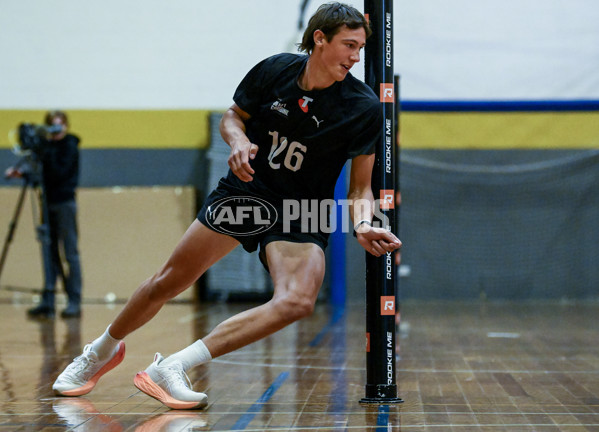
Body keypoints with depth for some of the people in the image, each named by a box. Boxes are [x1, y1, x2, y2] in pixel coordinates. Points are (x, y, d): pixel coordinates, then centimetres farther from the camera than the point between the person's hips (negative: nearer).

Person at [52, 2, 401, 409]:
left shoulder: (365, 108, -14)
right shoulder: (275, 70, -8)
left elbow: (360, 188, -7)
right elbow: (233, 116, 9)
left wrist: (363, 225, -27)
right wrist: (238, 140, -13)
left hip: (302, 216, -1)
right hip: (244, 189, 2)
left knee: (297, 301, -28)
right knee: (170, 280, 3)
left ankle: (172, 367, -24)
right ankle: (102, 350, 31)